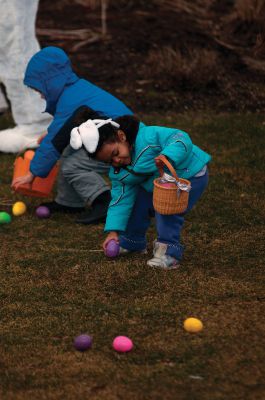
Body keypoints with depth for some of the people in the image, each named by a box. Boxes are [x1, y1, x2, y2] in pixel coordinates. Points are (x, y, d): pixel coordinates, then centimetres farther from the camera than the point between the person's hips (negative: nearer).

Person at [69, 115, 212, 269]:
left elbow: (181, 138, -36)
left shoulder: (149, 136, -32)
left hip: (190, 176, -8)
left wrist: (167, 156, -54)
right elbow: (121, 200, -6)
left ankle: (169, 252, -15)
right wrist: (113, 231, -14)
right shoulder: (119, 173, -7)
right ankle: (132, 242, 27)